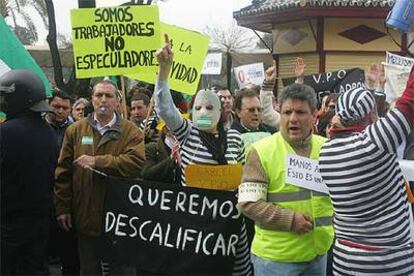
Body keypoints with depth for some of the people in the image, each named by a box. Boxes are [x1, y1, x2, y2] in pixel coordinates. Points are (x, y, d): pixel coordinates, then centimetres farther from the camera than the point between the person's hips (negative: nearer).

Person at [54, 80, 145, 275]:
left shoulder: (131, 131, -2)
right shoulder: (75, 130, 5)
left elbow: (136, 163, -20)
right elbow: (63, 171, 3)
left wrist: (97, 161, -22)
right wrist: (62, 207, -1)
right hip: (86, 215, 2)